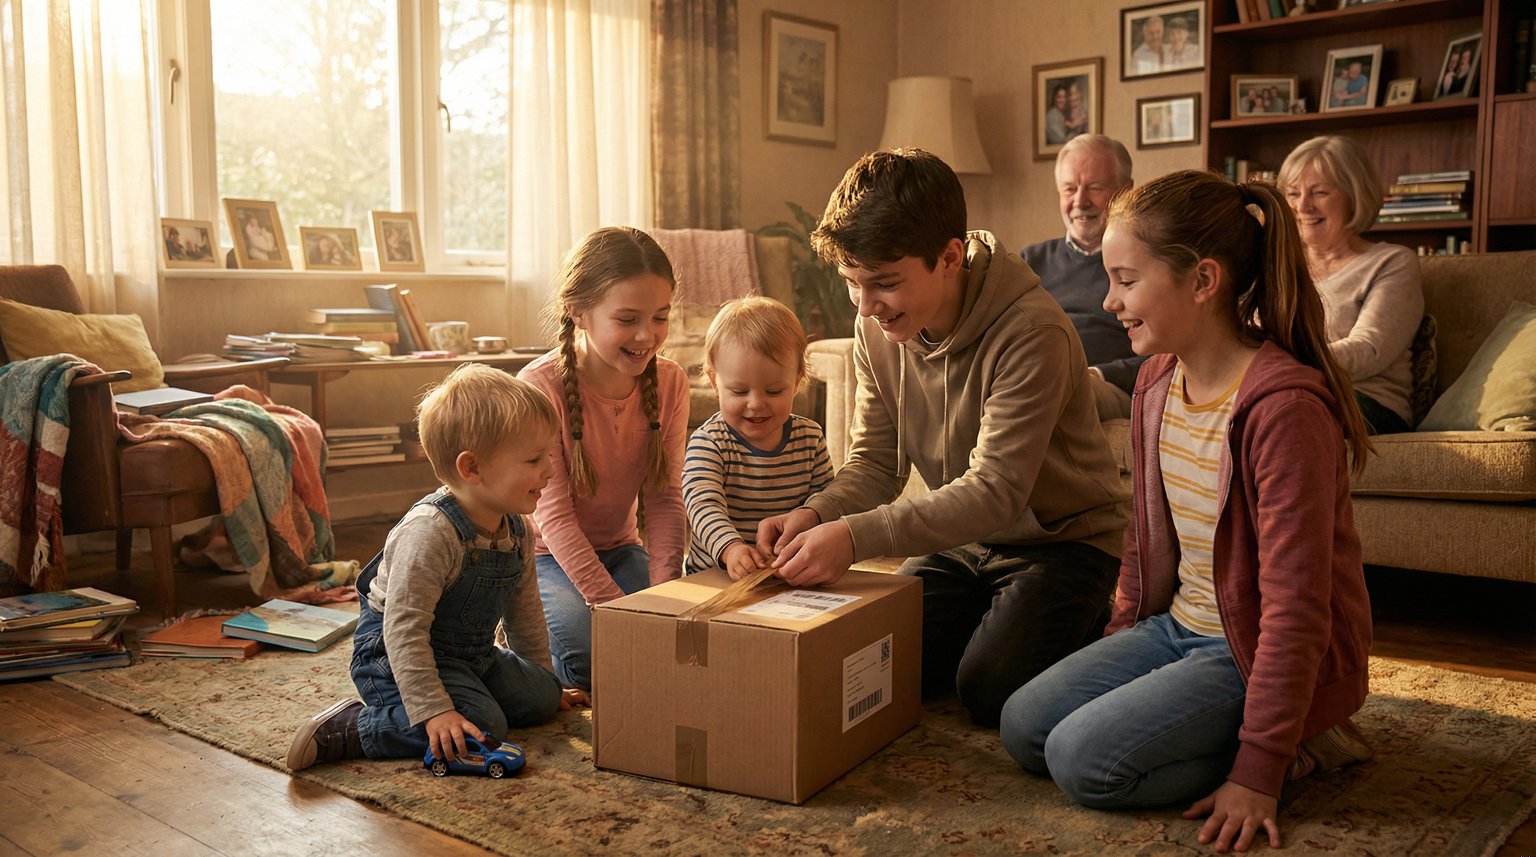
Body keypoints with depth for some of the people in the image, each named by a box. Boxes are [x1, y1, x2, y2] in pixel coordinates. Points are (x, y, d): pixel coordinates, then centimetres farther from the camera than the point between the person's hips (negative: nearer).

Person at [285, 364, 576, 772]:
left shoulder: (517, 529, -2)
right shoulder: (429, 533, -30)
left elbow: (524, 610, 13)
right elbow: (404, 630, -31)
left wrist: (545, 681, 19)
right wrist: (433, 711, -35)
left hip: (471, 656, 8)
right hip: (394, 657, -8)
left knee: (539, 698, -1)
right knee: (482, 728, -24)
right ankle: (346, 730, -14)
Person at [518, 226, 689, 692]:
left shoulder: (670, 382, -8)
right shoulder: (541, 386, -23)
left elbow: (664, 497, -8)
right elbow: (554, 515, -24)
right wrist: (614, 605, -31)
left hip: (618, 548, 4)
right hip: (544, 554, -4)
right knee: (591, 654, -26)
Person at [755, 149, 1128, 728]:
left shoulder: (1032, 333, -28)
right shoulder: (877, 330, -7)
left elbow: (996, 491, -32)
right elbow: (875, 462, -1)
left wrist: (856, 536, -41)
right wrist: (817, 515, -23)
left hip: (1061, 538, -5)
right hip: (958, 537, 6)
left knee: (988, 686, -23)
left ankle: (1087, 626, 8)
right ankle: (995, 618, 16)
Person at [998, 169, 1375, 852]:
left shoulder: (1283, 404, -26)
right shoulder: (1158, 380, 2)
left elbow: (1295, 605, -25)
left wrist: (1257, 772, -23)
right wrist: (1117, 648, 14)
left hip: (1257, 652, -8)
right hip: (1175, 628, 8)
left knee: (1083, 759, -20)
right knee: (1023, 727, -1)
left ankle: (1300, 745, -3)